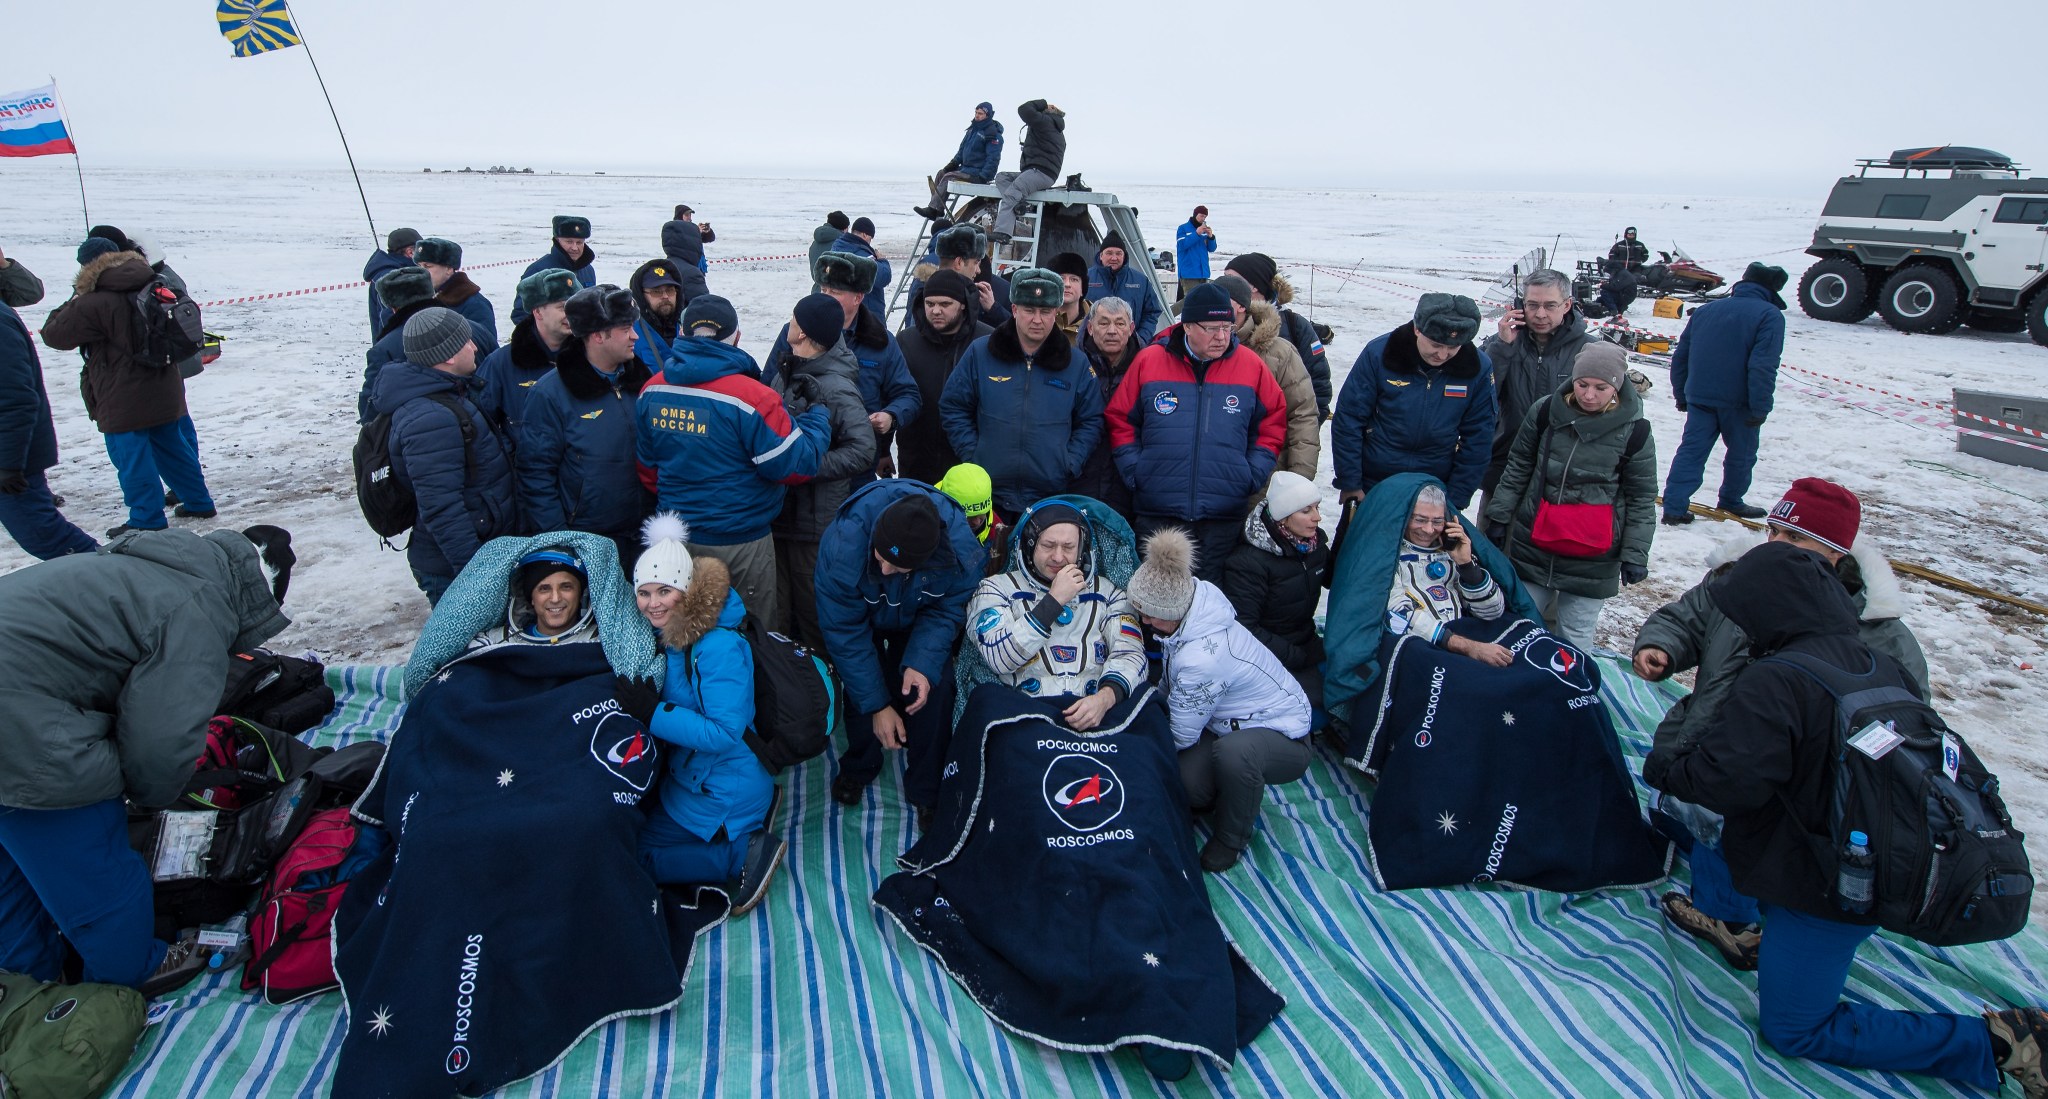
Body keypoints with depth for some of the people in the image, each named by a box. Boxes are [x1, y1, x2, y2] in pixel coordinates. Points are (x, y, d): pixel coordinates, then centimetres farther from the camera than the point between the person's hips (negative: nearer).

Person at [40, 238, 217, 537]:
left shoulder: (93, 304, -17)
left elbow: (54, 333, -5)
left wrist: (72, 302, 8)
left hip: (124, 403, -7)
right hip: (165, 394, 7)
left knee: (131, 457, 1)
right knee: (171, 446, 19)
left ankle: (147, 520, 5)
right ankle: (198, 501, 25)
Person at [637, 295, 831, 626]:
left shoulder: (651, 391, -4)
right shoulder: (751, 397, -24)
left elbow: (647, 465, 8)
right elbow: (795, 465, -20)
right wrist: (819, 418, -2)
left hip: (677, 536, 6)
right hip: (740, 542, -6)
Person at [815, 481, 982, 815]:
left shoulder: (963, 549, -38)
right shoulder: (841, 545, -41)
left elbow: (946, 611, -20)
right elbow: (845, 632, -30)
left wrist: (923, 663, -37)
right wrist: (877, 705, -28)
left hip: (919, 618, 1)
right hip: (862, 615, 0)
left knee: (934, 686, -15)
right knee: (859, 684, -14)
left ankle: (925, 789, 7)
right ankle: (858, 767, 19)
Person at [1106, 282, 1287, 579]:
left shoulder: (1251, 365, 2)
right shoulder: (1148, 361, 0)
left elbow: (1274, 421, 11)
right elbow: (1120, 420, 7)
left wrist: (1254, 474, 2)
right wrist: (1133, 471, -2)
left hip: (1225, 516, 1)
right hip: (1156, 513, 0)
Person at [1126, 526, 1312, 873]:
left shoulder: (1201, 658, -35)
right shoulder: (1195, 613, -11)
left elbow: (1181, 736, -19)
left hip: (1282, 736, -7)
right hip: (1228, 722, 8)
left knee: (1233, 751, -41)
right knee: (1187, 782, -20)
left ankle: (1232, 840, -11)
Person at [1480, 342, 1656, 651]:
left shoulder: (1634, 431, -7)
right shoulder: (1545, 413, -2)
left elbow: (1641, 499, -1)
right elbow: (1517, 468, 8)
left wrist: (1635, 555, -3)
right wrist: (1498, 515, 8)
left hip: (1593, 560, -2)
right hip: (1534, 544, 2)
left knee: (1575, 637, 6)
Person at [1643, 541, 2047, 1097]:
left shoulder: (1773, 681, -26)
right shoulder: (1880, 665, 0)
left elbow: (1732, 779, -31)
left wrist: (1665, 766, -10)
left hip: (1825, 887, -9)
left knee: (1792, 1029, 5)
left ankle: (1993, 1042, 1)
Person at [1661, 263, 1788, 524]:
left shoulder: (1704, 310, 10)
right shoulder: (1770, 316, -7)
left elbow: (1680, 355, 13)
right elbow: (1763, 366, -18)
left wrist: (1681, 395, 20)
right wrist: (1760, 408, -14)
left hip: (1699, 398, 4)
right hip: (1737, 402, -4)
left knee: (1691, 451, 3)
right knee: (1741, 453, 15)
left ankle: (1674, 507, -6)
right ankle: (1731, 501, 29)